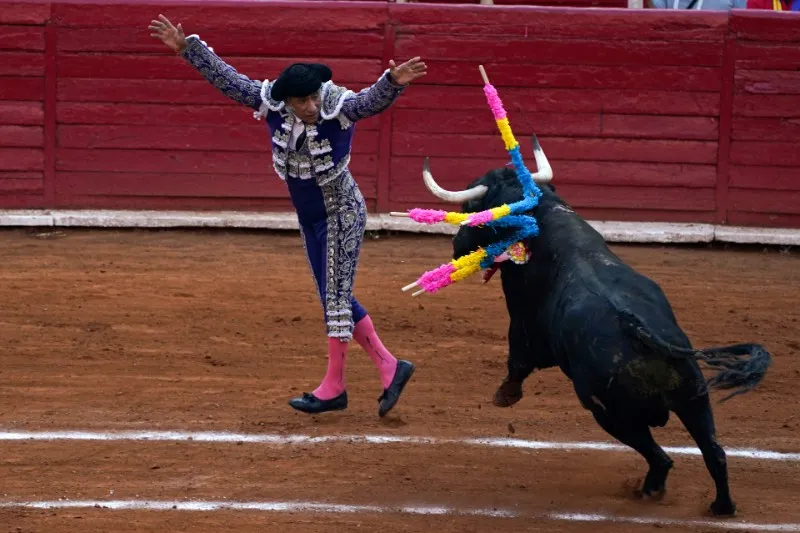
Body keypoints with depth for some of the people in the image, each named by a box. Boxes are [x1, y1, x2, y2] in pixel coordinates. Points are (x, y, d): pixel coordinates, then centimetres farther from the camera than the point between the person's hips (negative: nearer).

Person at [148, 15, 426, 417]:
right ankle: (389, 367, 18)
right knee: (335, 298, 11)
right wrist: (187, 48, -8)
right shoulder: (272, 104, -11)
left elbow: (374, 100, -41)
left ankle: (334, 386, 5)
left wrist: (393, 82, -62)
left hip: (342, 215, -7)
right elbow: (226, 78, -6)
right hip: (309, 220, 7)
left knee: (336, 297, -4)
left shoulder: (340, 108, -24)